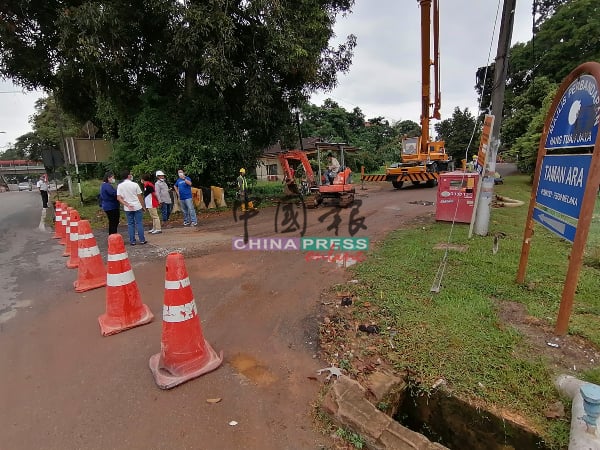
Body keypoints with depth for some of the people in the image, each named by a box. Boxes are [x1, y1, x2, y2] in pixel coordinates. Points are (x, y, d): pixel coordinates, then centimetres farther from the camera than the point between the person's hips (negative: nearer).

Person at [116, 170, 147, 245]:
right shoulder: (135, 184, -8)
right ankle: (142, 240, 5)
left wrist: (127, 205, -8)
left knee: (130, 224, 8)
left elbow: (118, 198, -7)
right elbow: (139, 197, -4)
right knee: (139, 223, 3)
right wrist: (143, 206, 5)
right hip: (137, 207, -2)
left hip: (127, 209, 3)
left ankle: (132, 241, 11)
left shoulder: (120, 186, 0)